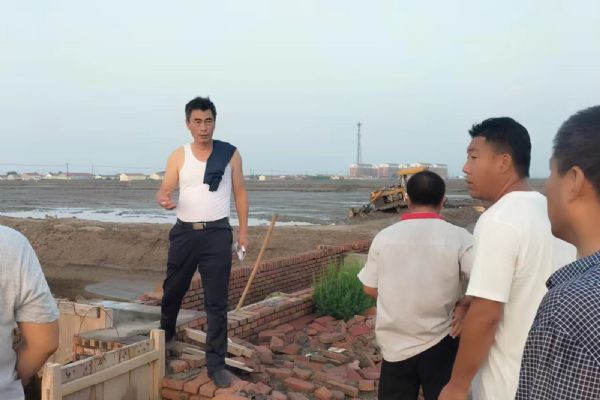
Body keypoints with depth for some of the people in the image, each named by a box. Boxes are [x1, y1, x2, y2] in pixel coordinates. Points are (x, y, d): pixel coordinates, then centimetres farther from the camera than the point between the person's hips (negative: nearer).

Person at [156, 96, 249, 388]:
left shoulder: (230, 154, 1)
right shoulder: (178, 156, 3)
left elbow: (240, 192, 7)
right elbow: (163, 191, -1)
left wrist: (243, 230, 2)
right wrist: (163, 200, -26)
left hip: (217, 233, -1)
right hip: (184, 232, 2)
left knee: (216, 302, 0)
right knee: (172, 290, 16)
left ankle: (216, 364, 8)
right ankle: (165, 335, 44)